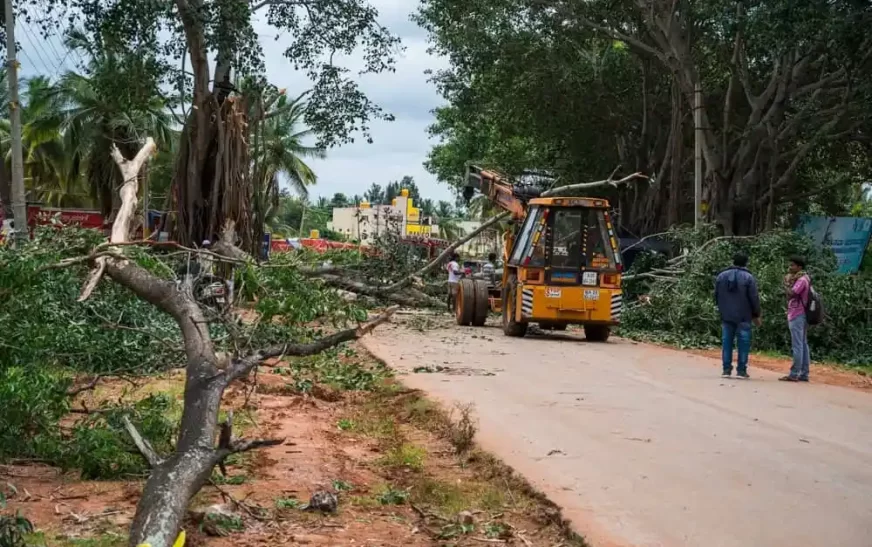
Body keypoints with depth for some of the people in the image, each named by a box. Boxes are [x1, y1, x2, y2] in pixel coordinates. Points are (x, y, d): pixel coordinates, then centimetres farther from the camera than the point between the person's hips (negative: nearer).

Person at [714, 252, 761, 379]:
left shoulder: (721, 276, 6)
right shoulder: (748, 277, -7)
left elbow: (716, 296, 10)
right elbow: (754, 298, -6)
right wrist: (756, 315, 3)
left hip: (726, 316, 4)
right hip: (743, 316, -4)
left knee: (727, 342, 7)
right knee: (743, 342, 1)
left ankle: (727, 369, 5)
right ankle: (741, 370, -1)